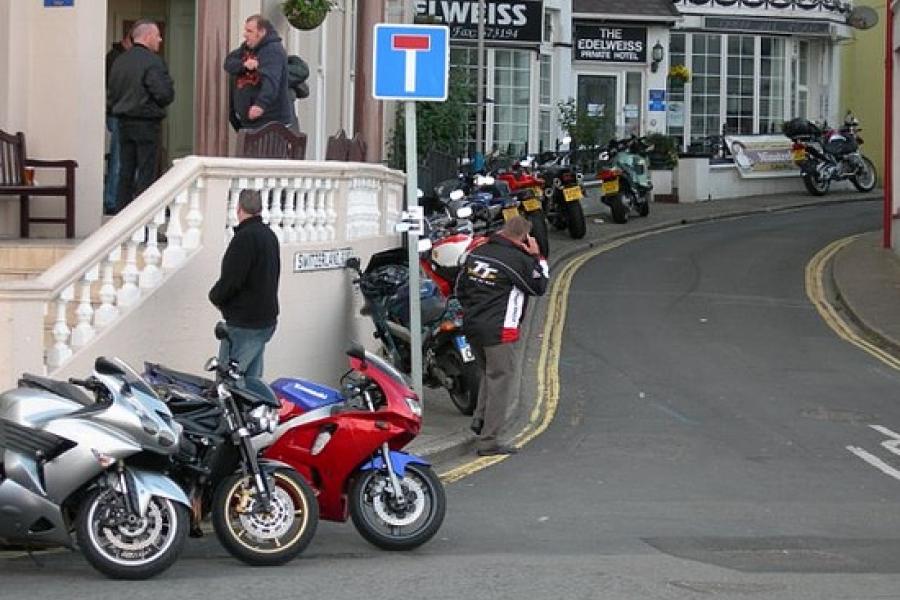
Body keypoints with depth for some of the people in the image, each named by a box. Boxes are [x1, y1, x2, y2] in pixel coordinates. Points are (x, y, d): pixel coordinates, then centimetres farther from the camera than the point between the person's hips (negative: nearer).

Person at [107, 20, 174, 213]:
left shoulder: (119, 61, 8)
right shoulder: (153, 62, -14)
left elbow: (111, 94, 10)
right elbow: (165, 94, -19)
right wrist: (158, 106, 1)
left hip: (124, 123, 7)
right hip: (147, 123, -7)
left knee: (125, 172, 12)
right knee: (146, 173, -2)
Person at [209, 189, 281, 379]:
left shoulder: (245, 237, -17)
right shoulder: (270, 235, 13)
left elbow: (231, 280, -21)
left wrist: (215, 296, 0)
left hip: (244, 325, -10)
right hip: (267, 319, 10)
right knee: (252, 377, 14)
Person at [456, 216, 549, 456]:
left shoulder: (476, 253, 9)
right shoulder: (518, 260, -13)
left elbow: (460, 288, 16)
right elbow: (539, 287, 0)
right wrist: (536, 257, 3)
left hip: (472, 327, 7)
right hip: (499, 331, -7)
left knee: (490, 373, 26)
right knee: (501, 381, -1)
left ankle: (480, 419, 14)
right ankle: (488, 441, -3)